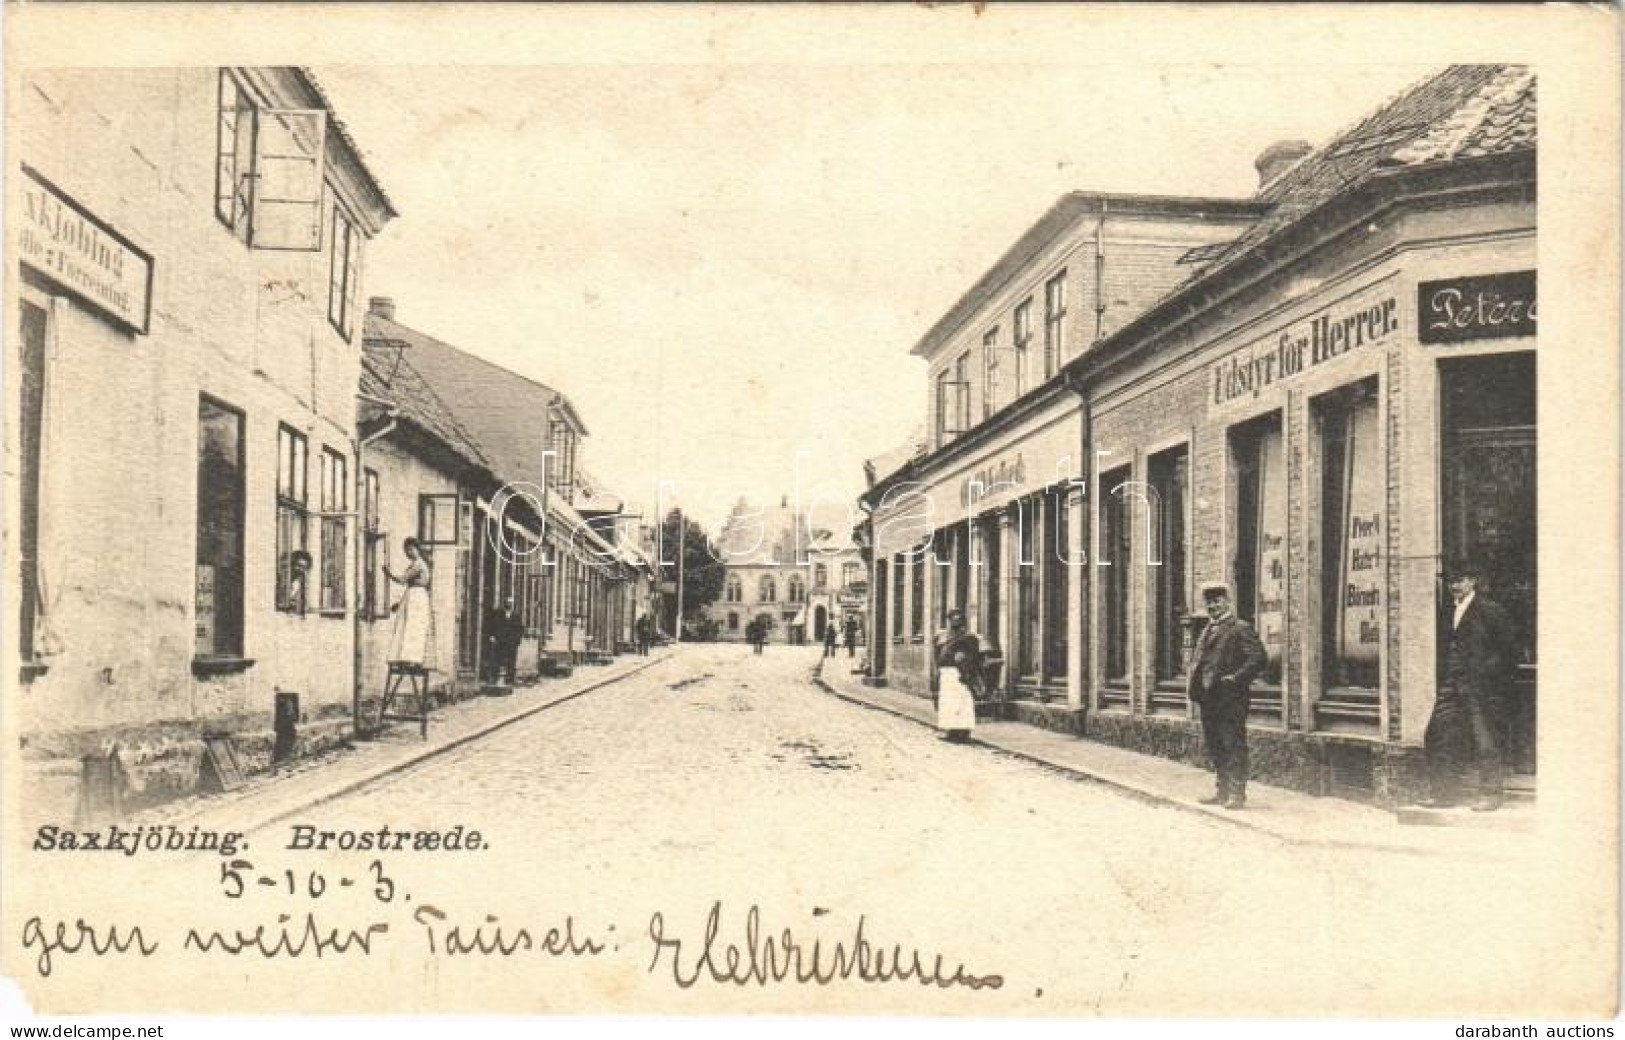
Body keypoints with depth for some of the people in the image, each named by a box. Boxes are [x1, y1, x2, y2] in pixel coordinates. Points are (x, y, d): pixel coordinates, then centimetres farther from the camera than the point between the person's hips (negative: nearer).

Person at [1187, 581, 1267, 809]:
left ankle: (1237, 794, -4)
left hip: (1231, 698, -8)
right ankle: (1223, 791, 19)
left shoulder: (1240, 629, -7)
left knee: (1233, 745, -6)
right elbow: (1197, 659, 30)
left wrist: (1237, 678, -17)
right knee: (1215, 746, 12)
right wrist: (1194, 683, 15)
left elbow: (1259, 658, -16)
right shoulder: (1208, 630, 18)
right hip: (1209, 697, 8)